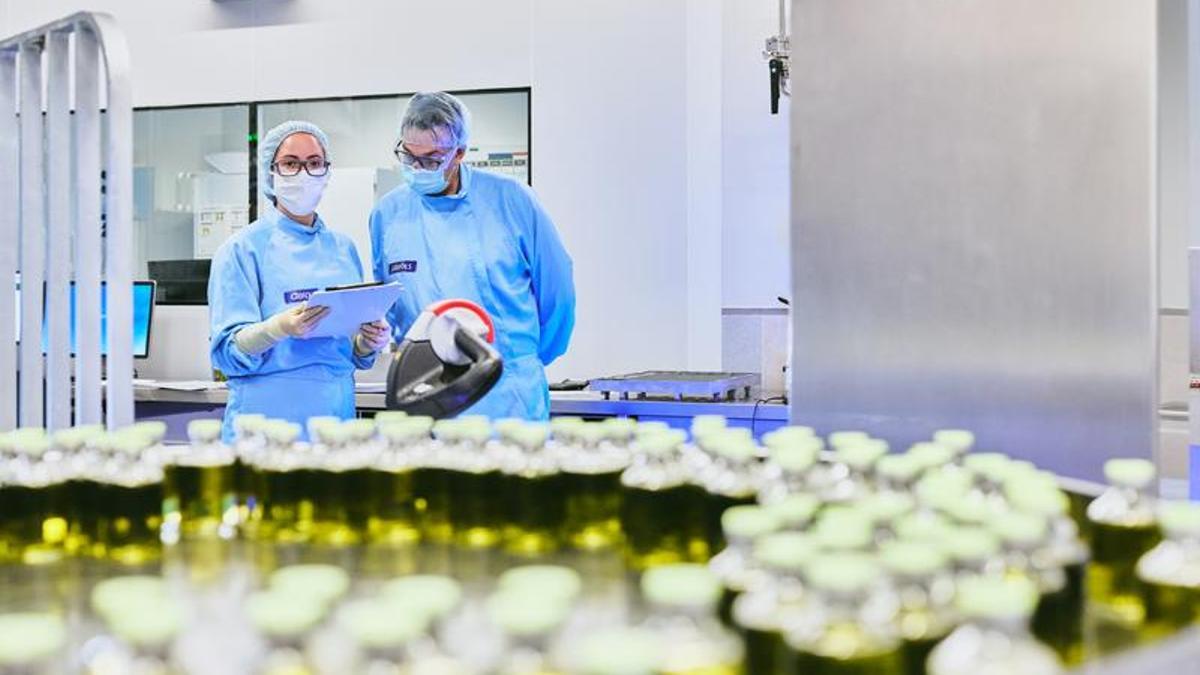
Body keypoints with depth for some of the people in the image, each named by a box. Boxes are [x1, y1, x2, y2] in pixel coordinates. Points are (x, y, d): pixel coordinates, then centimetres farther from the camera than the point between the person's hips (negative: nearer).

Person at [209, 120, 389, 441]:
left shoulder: (343, 248, 10)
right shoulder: (242, 249, -3)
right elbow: (228, 354, -11)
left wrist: (369, 342, -6)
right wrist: (278, 328, -28)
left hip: (336, 412, 4)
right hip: (267, 416, -4)